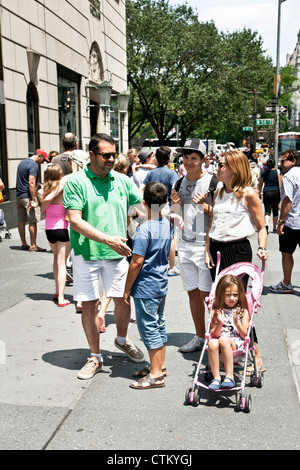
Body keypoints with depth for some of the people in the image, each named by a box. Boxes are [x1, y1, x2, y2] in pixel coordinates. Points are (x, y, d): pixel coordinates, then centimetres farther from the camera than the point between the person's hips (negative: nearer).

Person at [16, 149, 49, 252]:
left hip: (19, 196, 9)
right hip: (28, 197, -9)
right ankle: (33, 246, -3)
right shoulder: (34, 165, -12)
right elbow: (31, 183, -20)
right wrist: (34, 199, -21)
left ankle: (23, 244, 19)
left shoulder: (21, 163, 18)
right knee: (32, 222, -5)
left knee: (21, 221, 11)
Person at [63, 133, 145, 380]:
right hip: (86, 253, -3)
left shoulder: (122, 180, 4)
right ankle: (95, 357, 23)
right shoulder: (76, 182, -9)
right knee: (89, 304, 5)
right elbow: (75, 220, -17)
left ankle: (122, 340, 40)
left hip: (117, 252, 3)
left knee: (123, 299, 11)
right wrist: (107, 239, -25)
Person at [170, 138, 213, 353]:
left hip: (205, 244, -6)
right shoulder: (180, 183, 11)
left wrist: (204, 205, -24)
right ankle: (200, 337, 24)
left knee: (207, 294, -3)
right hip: (185, 245, 6)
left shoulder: (212, 182, -9)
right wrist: (175, 204, -2)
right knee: (193, 293, 12)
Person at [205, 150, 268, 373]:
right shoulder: (219, 192, 13)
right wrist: (207, 251, 6)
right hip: (216, 249, 6)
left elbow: (261, 227, -3)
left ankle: (256, 356, 1)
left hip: (239, 249, -6)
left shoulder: (248, 193, -6)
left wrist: (262, 248, -20)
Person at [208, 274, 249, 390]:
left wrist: (237, 323, -14)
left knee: (223, 339, -34)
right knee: (212, 343, -33)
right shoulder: (216, 311, 11)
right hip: (219, 344, 2)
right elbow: (213, 335, 7)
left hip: (237, 343, -2)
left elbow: (245, 335, 2)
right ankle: (216, 377, -26)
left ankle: (230, 376, -30)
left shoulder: (243, 311, 9)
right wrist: (220, 324, -12)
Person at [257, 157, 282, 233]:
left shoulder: (264, 172, 3)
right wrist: (281, 194, 0)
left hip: (266, 193, 0)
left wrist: (258, 194, 15)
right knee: (275, 211, 14)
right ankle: (274, 228, 24)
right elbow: (280, 184, -5)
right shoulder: (278, 172, -2)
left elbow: (260, 185, 7)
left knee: (267, 211, -3)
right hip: (276, 192, 0)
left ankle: (266, 224, -30)